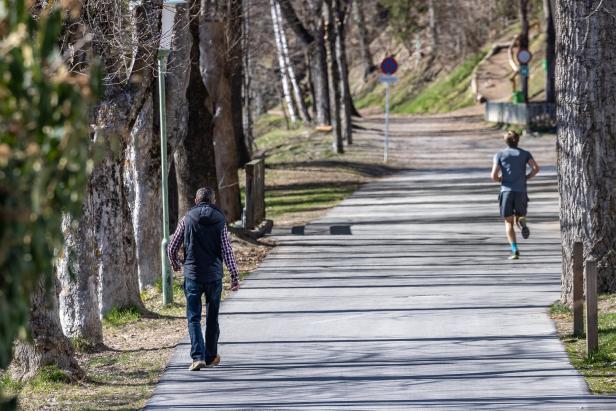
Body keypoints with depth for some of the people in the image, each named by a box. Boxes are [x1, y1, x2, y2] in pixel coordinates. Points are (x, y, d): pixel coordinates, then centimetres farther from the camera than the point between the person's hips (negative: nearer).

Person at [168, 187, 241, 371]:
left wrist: (175, 265, 22)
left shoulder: (187, 219, -1)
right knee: (212, 318, 15)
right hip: (214, 276, 1)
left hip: (192, 275, -1)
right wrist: (235, 276, -2)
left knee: (194, 318, 0)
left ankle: (198, 357, -15)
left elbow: (172, 247, 3)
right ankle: (211, 356, 23)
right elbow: (227, 251, -5)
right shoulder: (219, 221, -1)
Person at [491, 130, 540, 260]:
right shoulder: (525, 154, 11)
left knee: (509, 223, 5)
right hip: (521, 192, 1)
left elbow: (494, 176, -1)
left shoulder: (499, 155, 8)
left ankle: (514, 250, -12)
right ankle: (522, 222, -22)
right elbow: (536, 168, -4)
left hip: (506, 191, -1)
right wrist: (526, 178, 12)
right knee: (519, 218, 16)